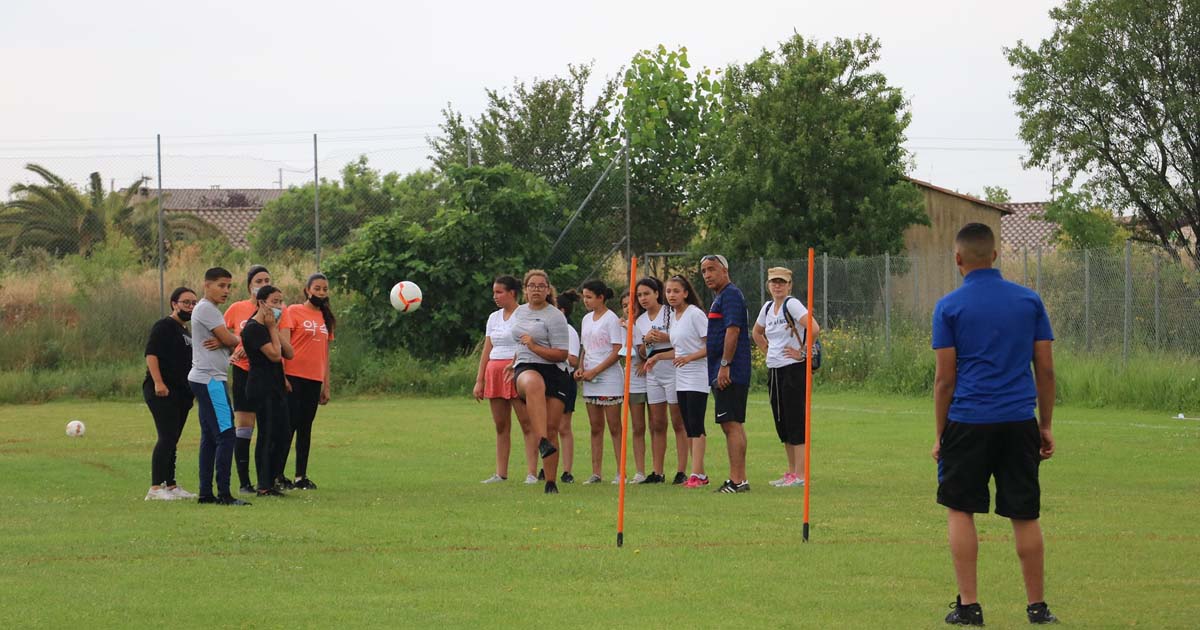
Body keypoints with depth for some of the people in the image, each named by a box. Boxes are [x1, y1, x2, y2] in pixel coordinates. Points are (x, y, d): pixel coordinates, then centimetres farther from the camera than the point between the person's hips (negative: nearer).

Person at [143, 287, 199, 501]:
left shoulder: (186, 332, 21)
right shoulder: (164, 326, -7)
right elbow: (151, 354, -16)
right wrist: (158, 383, -26)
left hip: (181, 393, 9)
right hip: (163, 392, -9)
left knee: (171, 441, 12)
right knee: (166, 438, -14)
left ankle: (170, 486, 16)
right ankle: (155, 488, -16)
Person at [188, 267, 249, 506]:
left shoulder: (210, 310, 20)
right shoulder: (206, 309, -12)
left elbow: (228, 339, 13)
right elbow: (231, 340, -15)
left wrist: (222, 342, -9)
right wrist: (237, 339, 8)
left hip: (206, 380, 11)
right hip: (209, 380, -11)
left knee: (210, 437, 11)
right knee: (225, 435, -12)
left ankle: (206, 493, 12)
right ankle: (223, 493, -15)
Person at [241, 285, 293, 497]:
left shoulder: (268, 326, 16)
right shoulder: (253, 328, -13)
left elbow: (289, 354, 7)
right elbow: (275, 354, -19)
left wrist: (276, 330, -2)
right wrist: (273, 329, -10)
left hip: (276, 386, 9)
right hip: (261, 388, -9)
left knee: (280, 434, 9)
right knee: (267, 435, -8)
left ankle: (271, 482, 15)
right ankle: (264, 486, -4)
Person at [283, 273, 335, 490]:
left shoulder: (325, 318, 15)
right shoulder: (293, 311, -3)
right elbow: (283, 344, -9)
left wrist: (326, 385, 16)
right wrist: (282, 376, -17)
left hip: (314, 380, 6)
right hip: (293, 378, -6)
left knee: (305, 428, 8)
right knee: (289, 426, -6)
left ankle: (301, 476, 12)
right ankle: (277, 474, -2)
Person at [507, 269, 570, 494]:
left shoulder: (555, 317, 0)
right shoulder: (519, 312, 18)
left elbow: (562, 354, -5)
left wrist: (534, 347, -13)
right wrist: (514, 365, 39)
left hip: (553, 373, -2)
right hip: (525, 369, 2)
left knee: (552, 429, -6)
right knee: (534, 384, -39)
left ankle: (551, 482, 4)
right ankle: (542, 442, -55)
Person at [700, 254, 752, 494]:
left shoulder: (730, 295, -10)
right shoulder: (720, 297, 22)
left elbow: (733, 330, -20)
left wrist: (725, 365, -22)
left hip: (730, 373, -11)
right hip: (721, 374, 11)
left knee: (732, 424, -12)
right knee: (731, 425, 11)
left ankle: (738, 480, -14)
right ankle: (737, 479, 13)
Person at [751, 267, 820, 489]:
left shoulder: (792, 304, -11)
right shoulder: (768, 307, 13)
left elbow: (814, 328, -25)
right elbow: (757, 333, 31)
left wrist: (802, 352, -17)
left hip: (793, 369, -8)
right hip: (773, 370, 8)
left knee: (795, 421, -7)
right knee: (781, 423, 11)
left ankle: (800, 475, -6)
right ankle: (791, 472, 19)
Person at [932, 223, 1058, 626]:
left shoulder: (950, 307, -3)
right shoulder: (1030, 301, 5)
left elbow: (944, 378, -3)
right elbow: (1045, 369, 5)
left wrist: (940, 436, 4)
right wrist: (1046, 426, 13)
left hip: (968, 424, -2)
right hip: (1020, 423, 2)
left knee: (960, 510, 8)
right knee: (1025, 516, 8)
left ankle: (968, 606, 2)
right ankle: (1037, 607, 11)